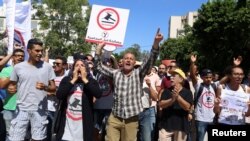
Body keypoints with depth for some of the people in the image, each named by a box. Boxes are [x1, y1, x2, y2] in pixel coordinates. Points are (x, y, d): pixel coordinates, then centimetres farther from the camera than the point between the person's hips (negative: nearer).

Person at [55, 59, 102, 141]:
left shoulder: (91, 81, 2)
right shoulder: (66, 80, 4)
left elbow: (98, 94, -17)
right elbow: (59, 95, -11)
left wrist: (84, 79, -11)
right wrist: (73, 80, -10)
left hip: (84, 122, 0)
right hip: (67, 123, 1)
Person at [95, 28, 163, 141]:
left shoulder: (138, 73, 0)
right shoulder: (115, 73, 7)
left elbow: (151, 61, -12)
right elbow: (99, 67, 12)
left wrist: (156, 43, -27)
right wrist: (99, 50, 1)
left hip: (131, 119, -1)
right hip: (115, 117, 1)